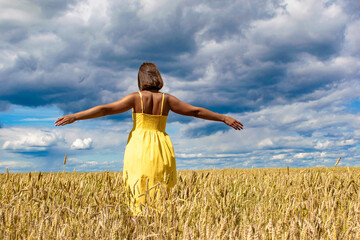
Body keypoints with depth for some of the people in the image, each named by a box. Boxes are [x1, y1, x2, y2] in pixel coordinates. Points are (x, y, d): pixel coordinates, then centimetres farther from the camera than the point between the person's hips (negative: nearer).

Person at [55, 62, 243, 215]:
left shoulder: (136, 98, -3)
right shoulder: (167, 99, 3)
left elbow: (105, 109, -7)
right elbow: (196, 111, 6)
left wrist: (74, 117, -4)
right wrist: (224, 118, 15)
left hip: (139, 150, -2)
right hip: (161, 151, 2)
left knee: (140, 196, 3)